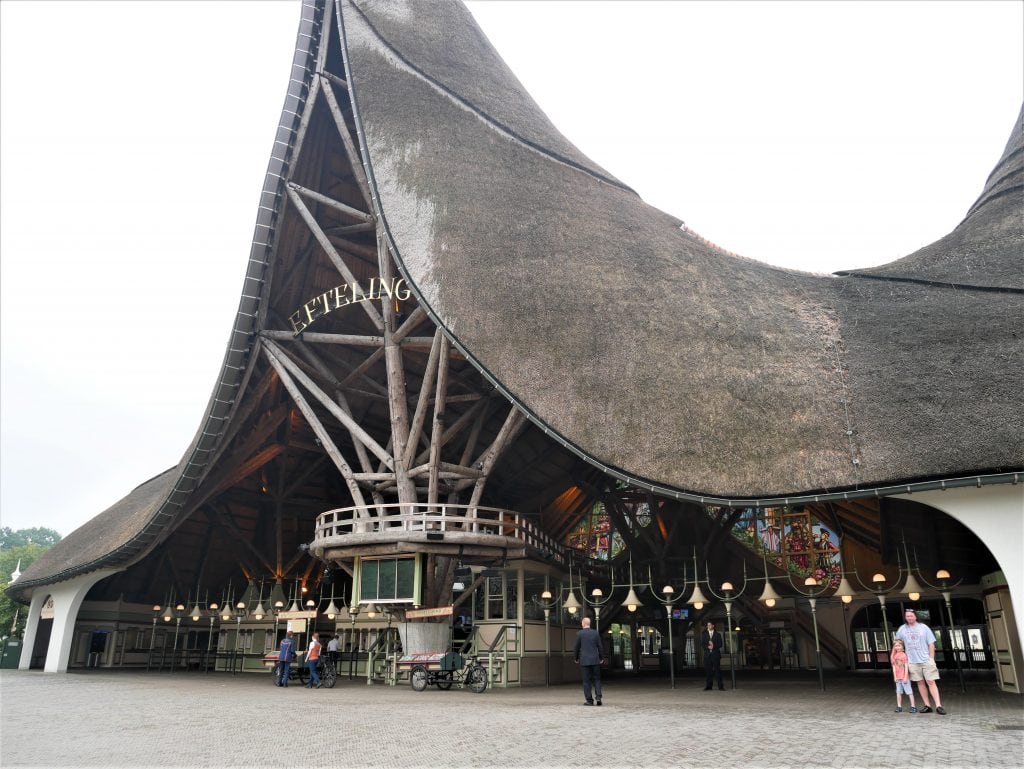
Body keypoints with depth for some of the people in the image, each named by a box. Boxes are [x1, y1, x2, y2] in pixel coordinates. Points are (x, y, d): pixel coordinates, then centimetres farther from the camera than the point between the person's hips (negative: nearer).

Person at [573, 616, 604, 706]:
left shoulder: (579, 634, -4)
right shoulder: (595, 633, 2)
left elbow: (577, 648, -1)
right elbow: (600, 647, 4)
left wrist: (576, 658, 13)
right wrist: (602, 658, 15)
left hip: (584, 661, -2)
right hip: (595, 660, 2)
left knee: (586, 681, 4)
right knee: (597, 679, 10)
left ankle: (589, 700, 2)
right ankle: (598, 697, -5)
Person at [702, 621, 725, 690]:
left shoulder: (718, 634, 9)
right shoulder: (704, 634, 12)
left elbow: (720, 644, 1)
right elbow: (702, 643, 3)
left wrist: (713, 646, -15)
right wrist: (708, 647, -15)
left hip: (716, 654, -1)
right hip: (707, 654, 1)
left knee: (718, 670, -5)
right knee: (708, 671, 0)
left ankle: (720, 686, -1)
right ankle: (708, 686, 6)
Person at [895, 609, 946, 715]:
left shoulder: (923, 627, 0)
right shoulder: (902, 629, 5)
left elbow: (931, 644, 0)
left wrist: (931, 659, -4)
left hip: (926, 659, -2)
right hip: (913, 661, 2)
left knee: (931, 682, -7)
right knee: (920, 682, 7)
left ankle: (938, 706, -7)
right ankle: (927, 705, 13)